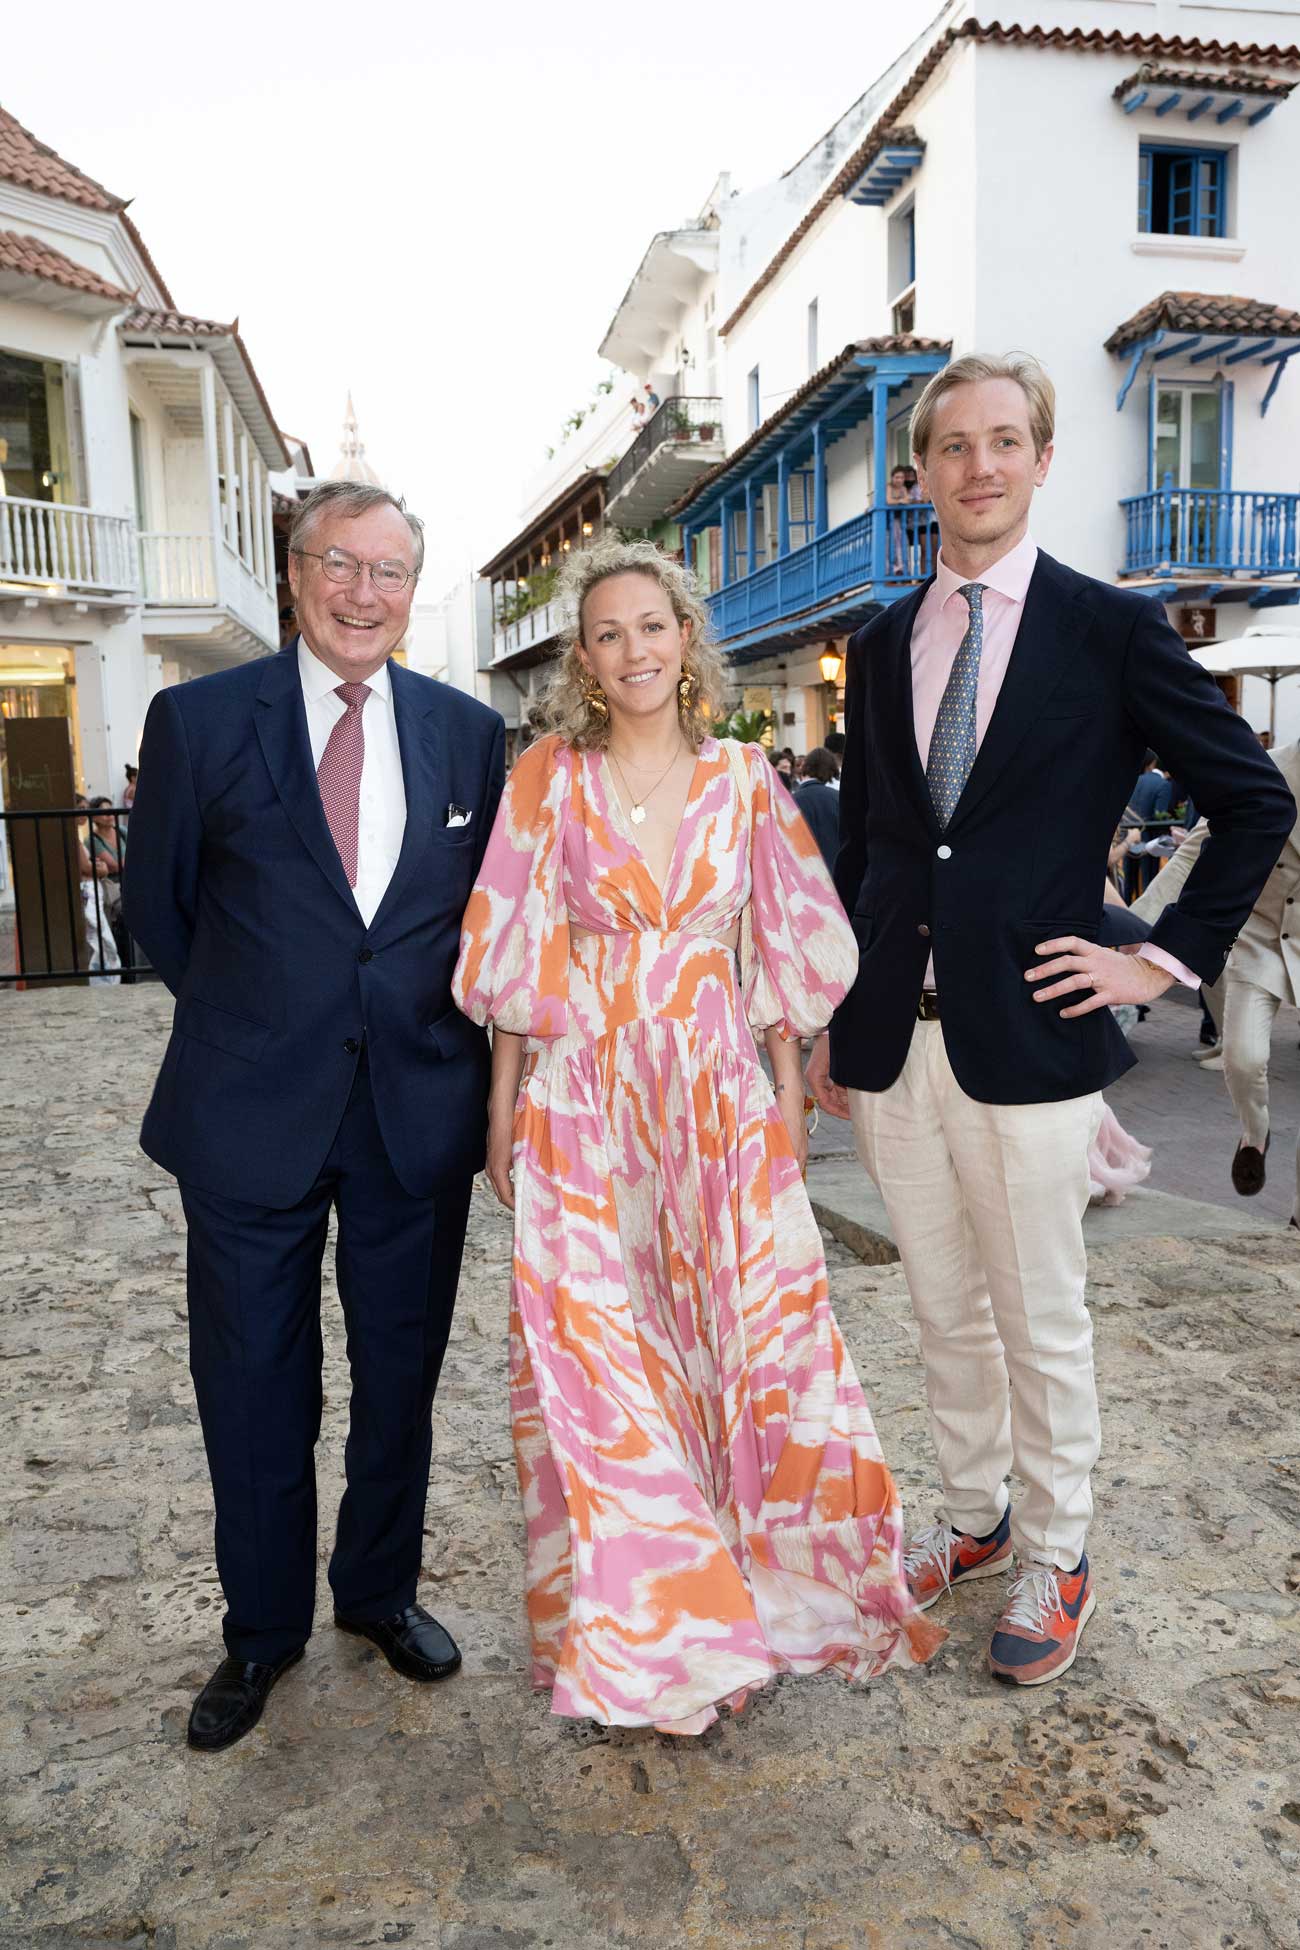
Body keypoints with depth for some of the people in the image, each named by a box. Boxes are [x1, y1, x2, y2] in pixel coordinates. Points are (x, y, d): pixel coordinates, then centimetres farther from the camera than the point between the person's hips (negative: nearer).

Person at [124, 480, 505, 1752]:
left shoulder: (468, 732, 4)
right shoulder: (201, 720, -2)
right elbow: (158, 904, 5)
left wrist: (423, 1018, 1)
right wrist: (250, 1017, 8)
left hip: (418, 1111, 2)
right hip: (252, 1116, -1)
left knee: (401, 1375, 15)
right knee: (254, 1387, 12)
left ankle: (380, 1591, 39)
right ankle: (262, 1627, 35)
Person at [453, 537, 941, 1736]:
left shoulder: (743, 781, 5)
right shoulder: (551, 782, 1)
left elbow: (779, 958, 7)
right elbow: (516, 963, 2)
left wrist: (790, 1101, 4)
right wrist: (504, 1116, 1)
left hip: (720, 1099, 1)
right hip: (586, 1107, -1)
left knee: (742, 1343, 6)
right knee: (601, 1358, 6)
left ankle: (742, 1583, 30)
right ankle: (635, 1622, 27)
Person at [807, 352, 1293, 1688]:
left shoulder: (1112, 628, -2)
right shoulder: (881, 646, 11)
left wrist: (1164, 958, -4)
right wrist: (827, 1018, 11)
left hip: (1025, 1030, -4)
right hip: (892, 1033, 4)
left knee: (1041, 1317, 8)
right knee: (943, 1309, 17)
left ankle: (1055, 1558, 30)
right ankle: (972, 1518, 37)